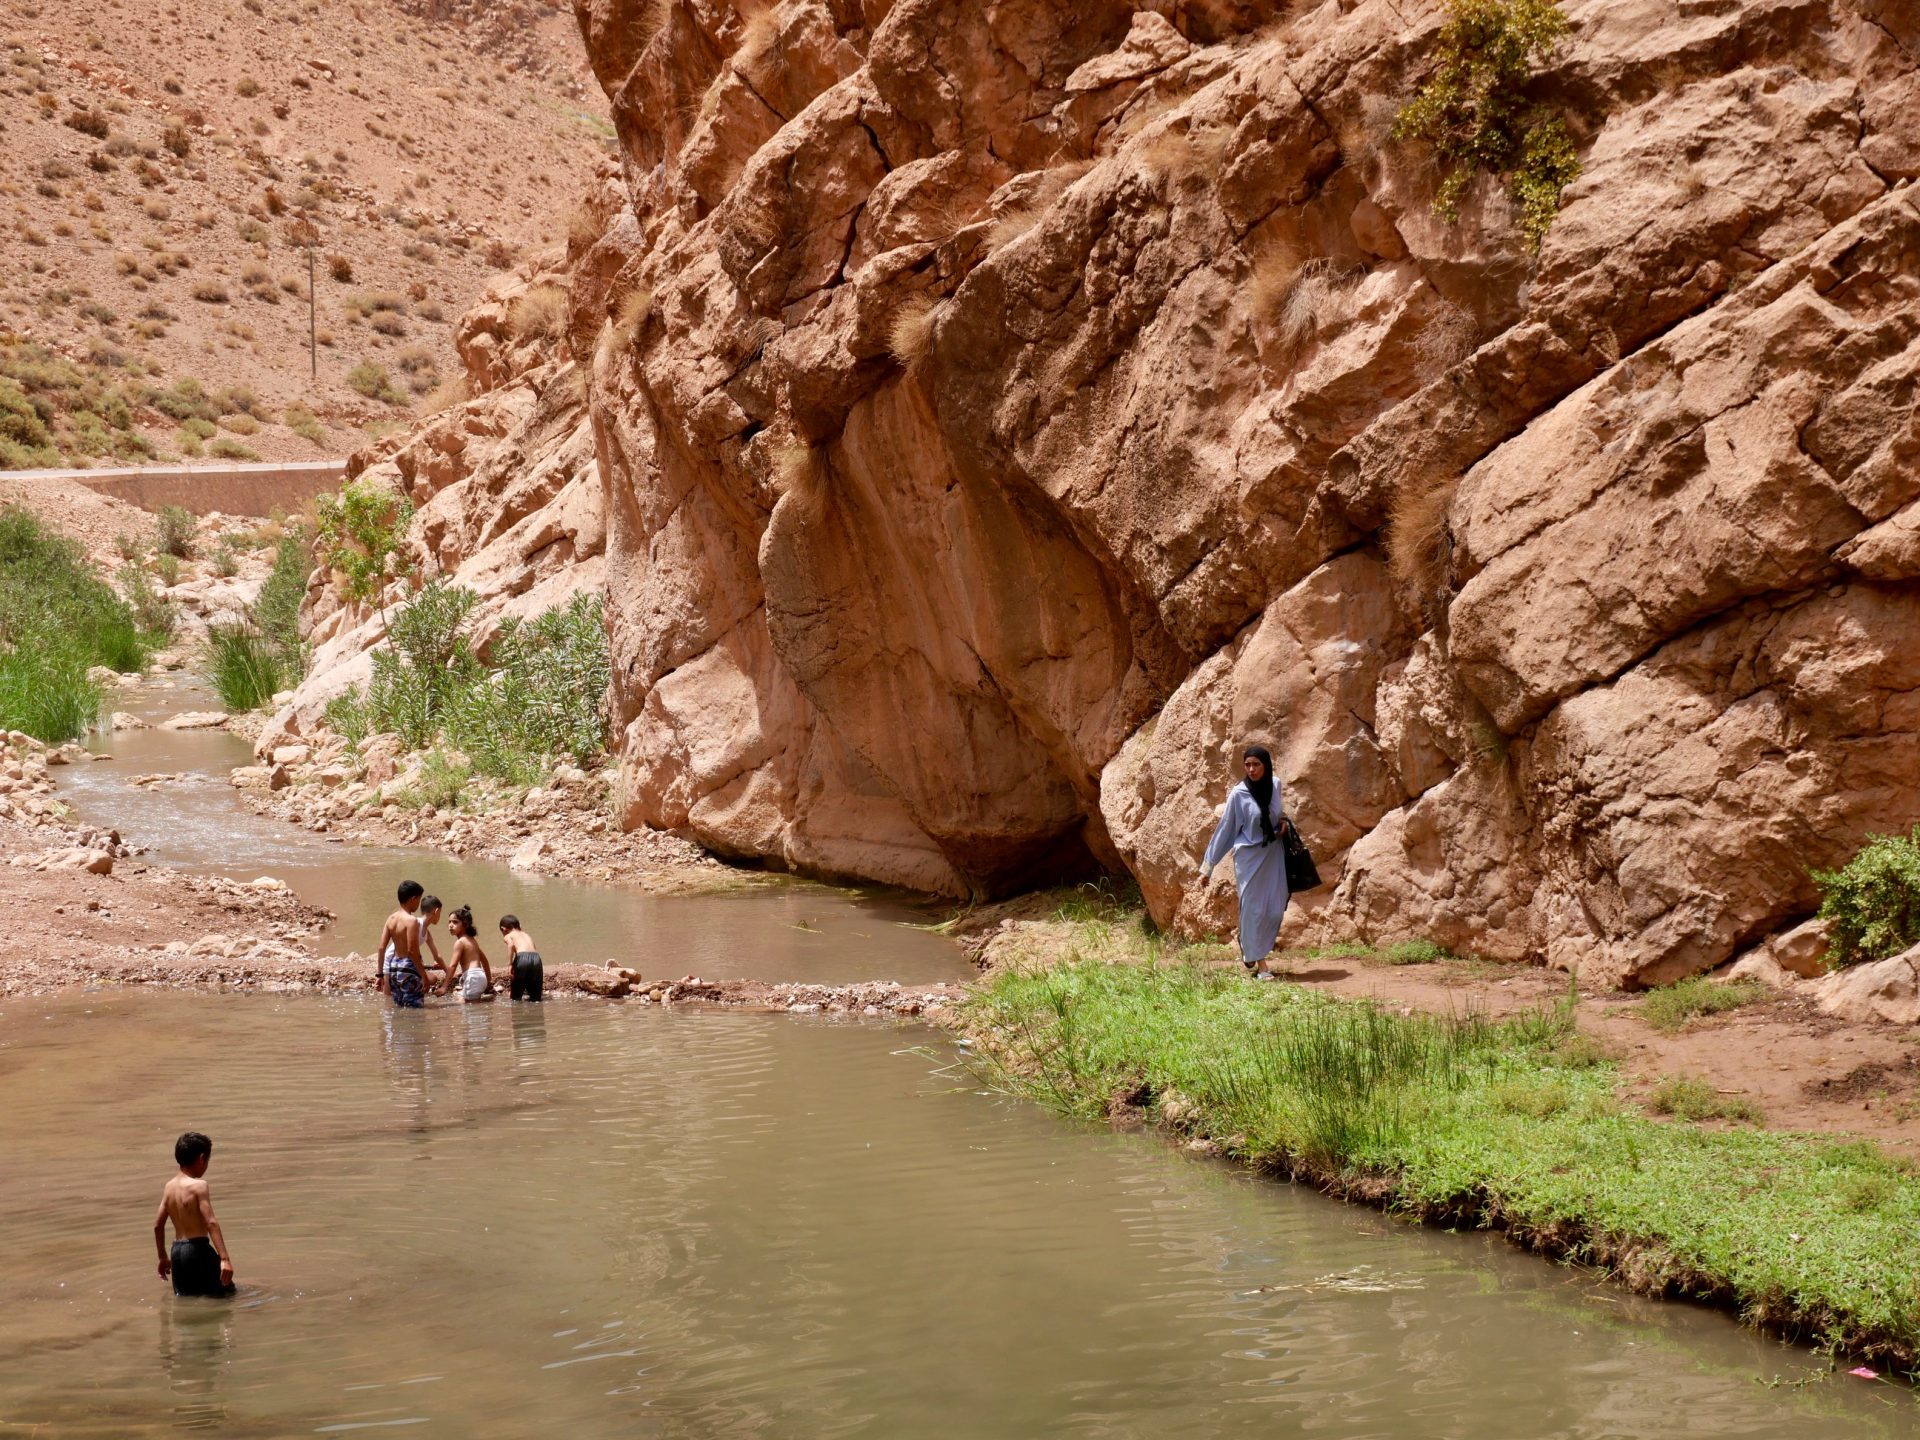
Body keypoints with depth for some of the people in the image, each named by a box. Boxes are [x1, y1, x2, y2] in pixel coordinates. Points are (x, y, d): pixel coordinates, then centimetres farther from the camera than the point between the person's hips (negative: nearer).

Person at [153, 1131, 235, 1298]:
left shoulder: (170, 1186, 9)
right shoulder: (198, 1185, -12)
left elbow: (158, 1224, 15)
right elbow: (211, 1223, -20)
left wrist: (163, 1257, 27)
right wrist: (224, 1258, -24)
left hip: (177, 1251, 7)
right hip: (198, 1249, -7)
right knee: (227, 1293, -1)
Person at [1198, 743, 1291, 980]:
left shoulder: (1275, 785, -1)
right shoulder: (1238, 794, -14)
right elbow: (1224, 829, -8)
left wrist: (1282, 822, 0)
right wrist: (1208, 866, -7)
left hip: (1273, 854, 4)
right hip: (1249, 856, -4)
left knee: (1275, 909, 3)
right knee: (1253, 908, -2)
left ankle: (1248, 950, 27)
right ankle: (1257, 962, 7)